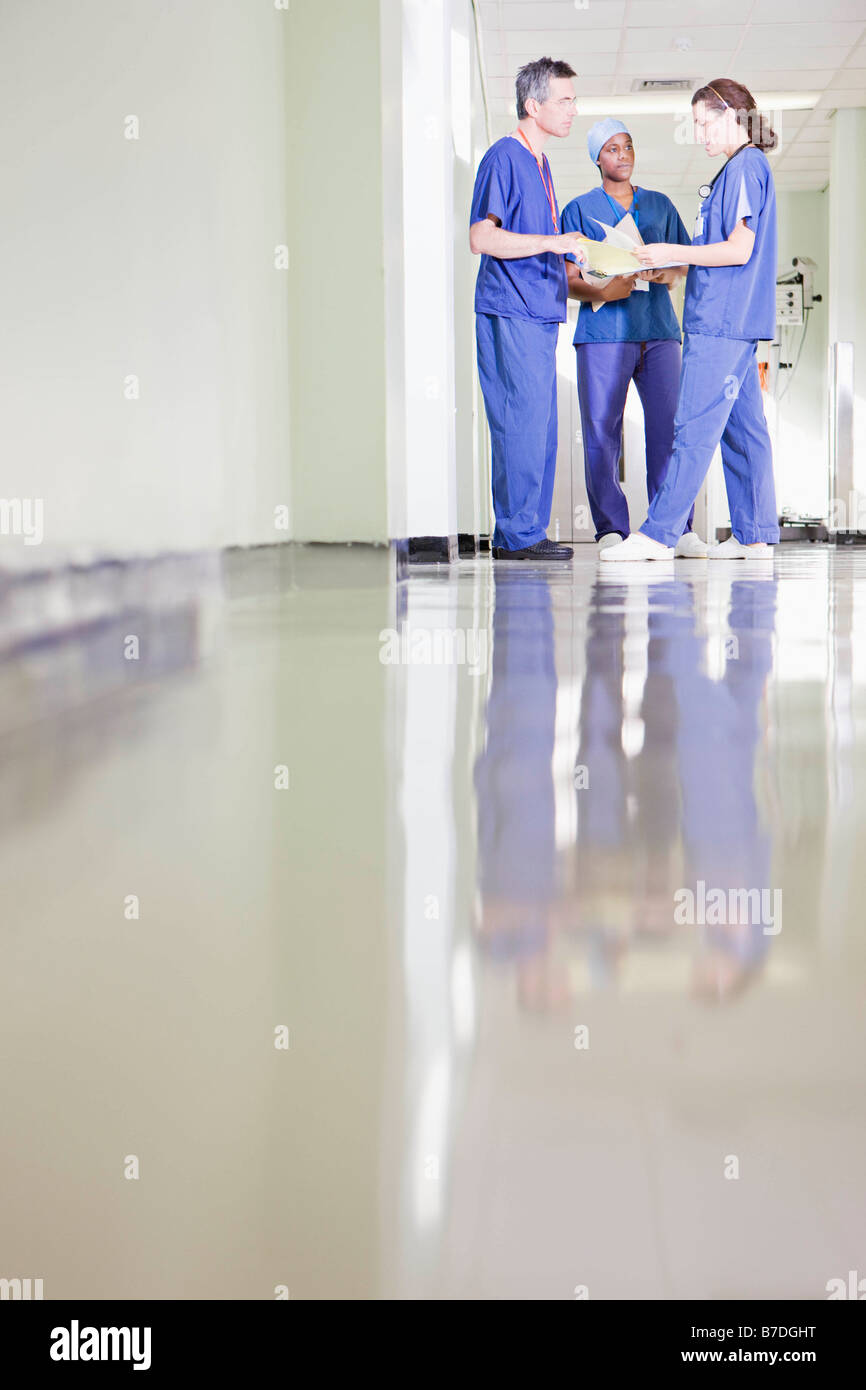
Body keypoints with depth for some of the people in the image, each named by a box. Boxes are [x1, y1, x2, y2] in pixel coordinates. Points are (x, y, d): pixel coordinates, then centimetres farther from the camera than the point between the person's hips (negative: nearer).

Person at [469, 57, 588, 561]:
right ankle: (517, 534, -7)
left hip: (539, 313, 9)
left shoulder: (540, 162, 21)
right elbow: (482, 238, -16)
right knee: (521, 421, -10)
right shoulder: (504, 157, -6)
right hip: (509, 313, -9)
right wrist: (553, 241, -20)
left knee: (540, 428, 8)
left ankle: (527, 532, 12)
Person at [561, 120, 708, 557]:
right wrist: (602, 292, -16)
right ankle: (611, 529, -1)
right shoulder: (579, 209, 12)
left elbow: (683, 259, 21)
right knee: (601, 430, -7)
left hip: (659, 330, 2)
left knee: (669, 426, -7)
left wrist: (670, 275, -2)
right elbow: (569, 280, 4)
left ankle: (676, 528, -4)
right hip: (603, 331, -2)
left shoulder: (660, 205, 21)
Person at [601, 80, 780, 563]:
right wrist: (669, 263, 18)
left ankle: (658, 533, -12)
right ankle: (755, 535, 10)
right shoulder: (750, 167, 20)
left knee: (696, 427, -11)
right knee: (742, 427, 8)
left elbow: (739, 250, -18)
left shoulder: (744, 167, -10)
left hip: (722, 323, -10)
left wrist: (671, 253, -11)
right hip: (734, 321, 10)